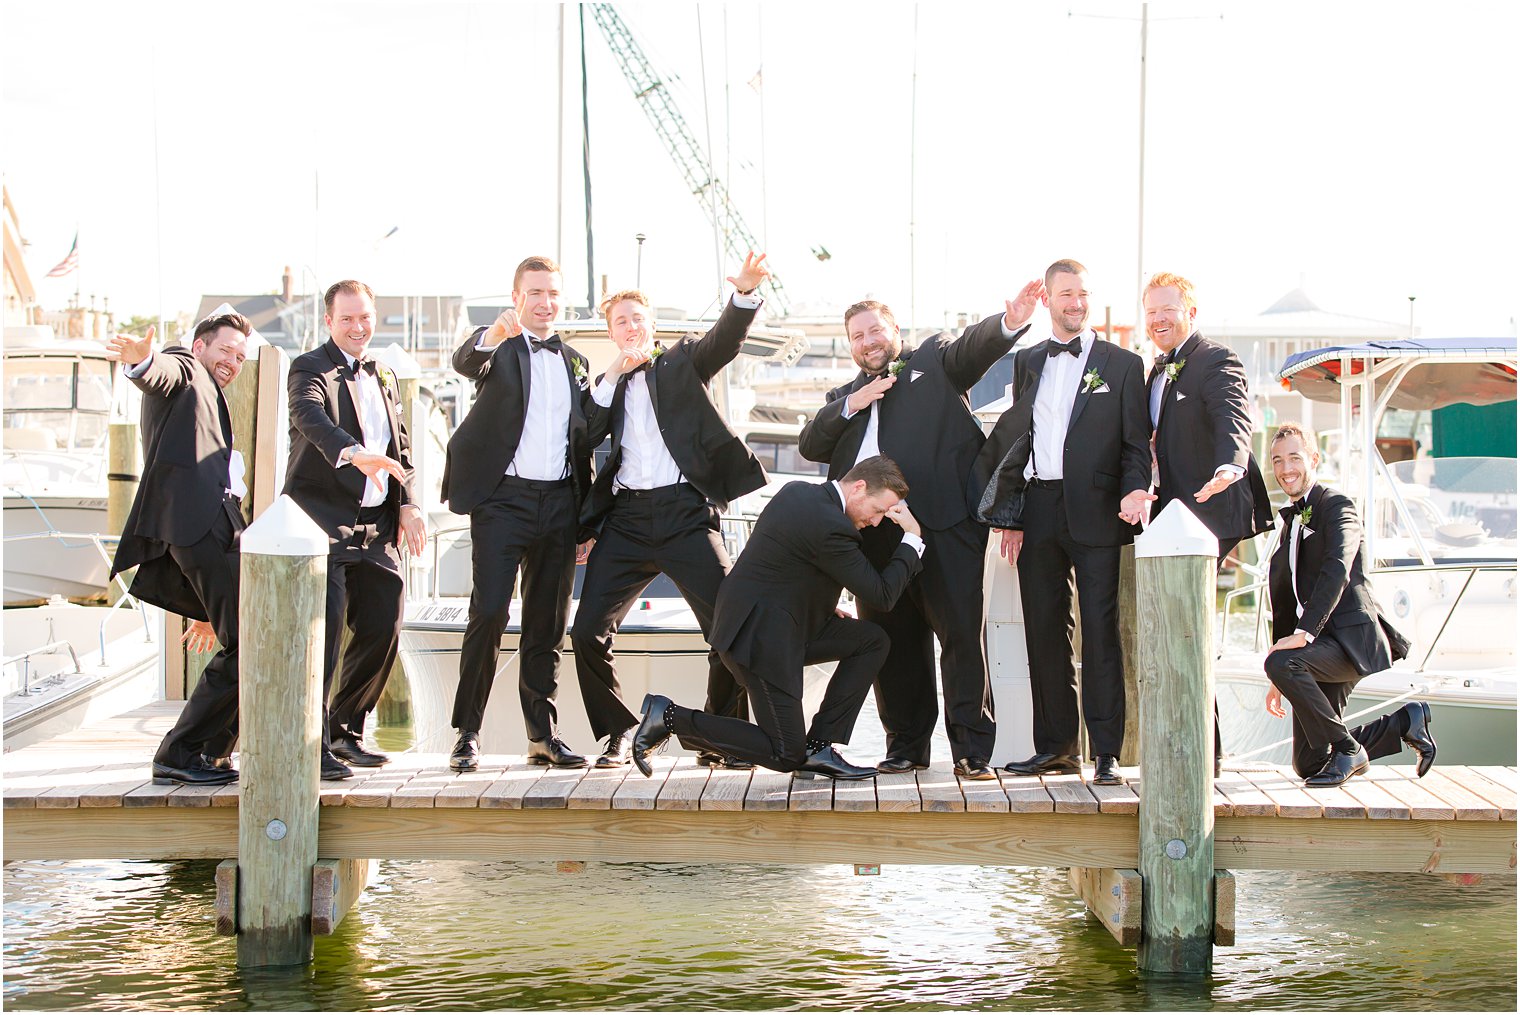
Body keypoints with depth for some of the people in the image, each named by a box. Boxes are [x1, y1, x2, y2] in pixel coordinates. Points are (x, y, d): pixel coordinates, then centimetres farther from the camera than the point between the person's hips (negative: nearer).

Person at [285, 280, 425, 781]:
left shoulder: (384, 376, 20)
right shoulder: (310, 369, -4)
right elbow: (311, 418, -26)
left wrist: (408, 504, 7)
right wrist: (354, 453, -45)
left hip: (376, 526, 7)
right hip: (323, 519, -7)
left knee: (383, 628, 7)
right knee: (324, 630, -12)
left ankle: (345, 730, 24)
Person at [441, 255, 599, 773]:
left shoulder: (576, 363, 19)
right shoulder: (497, 346, 5)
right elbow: (465, 362, -20)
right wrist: (494, 335, -43)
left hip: (558, 502, 5)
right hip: (503, 499, -4)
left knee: (548, 622, 7)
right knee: (489, 614, -11)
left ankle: (543, 734, 14)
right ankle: (467, 733, -3)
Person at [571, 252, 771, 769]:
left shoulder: (682, 363, 15)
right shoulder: (605, 386, 20)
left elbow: (725, 340, -4)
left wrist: (744, 292, -23)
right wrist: (612, 376, 0)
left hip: (685, 513, -2)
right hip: (626, 517, 2)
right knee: (588, 632, -6)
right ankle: (619, 732, 13)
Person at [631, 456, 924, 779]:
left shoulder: (797, 491, 6)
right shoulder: (829, 528, -24)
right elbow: (881, 597, -15)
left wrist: (821, 604, 16)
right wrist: (913, 538, -6)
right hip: (761, 639, -10)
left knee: (873, 640, 7)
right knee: (786, 757, -3)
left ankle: (819, 746, 8)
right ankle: (669, 717, -1)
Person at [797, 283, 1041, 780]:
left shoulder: (934, 360, 15)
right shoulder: (846, 396, 26)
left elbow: (976, 345, -4)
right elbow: (810, 446, 13)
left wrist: (1011, 322, -26)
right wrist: (852, 405, 0)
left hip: (943, 520, -4)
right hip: (875, 530, 5)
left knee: (962, 631, -8)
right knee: (892, 640, 6)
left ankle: (972, 749, -6)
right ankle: (906, 745, 16)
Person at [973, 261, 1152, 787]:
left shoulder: (1122, 365, 5)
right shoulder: (1026, 362, 16)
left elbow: (1135, 444, 2)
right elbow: (1014, 438, 16)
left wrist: (1134, 490, -17)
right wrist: (1010, 514, 9)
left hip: (1094, 511, -4)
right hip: (1037, 511, 4)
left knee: (1100, 629, -5)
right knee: (1044, 629, 6)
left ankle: (1106, 753, -2)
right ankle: (1057, 747, 14)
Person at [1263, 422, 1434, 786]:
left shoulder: (1336, 505, -5)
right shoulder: (1292, 519, 21)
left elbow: (1336, 570, -22)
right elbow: (1285, 600, 22)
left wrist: (1304, 632, -32)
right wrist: (1280, 682, 19)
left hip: (1350, 638, -8)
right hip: (1320, 646, 8)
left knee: (1281, 662, -36)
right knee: (1307, 765, 6)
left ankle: (1348, 750, -17)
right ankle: (1406, 721, 25)